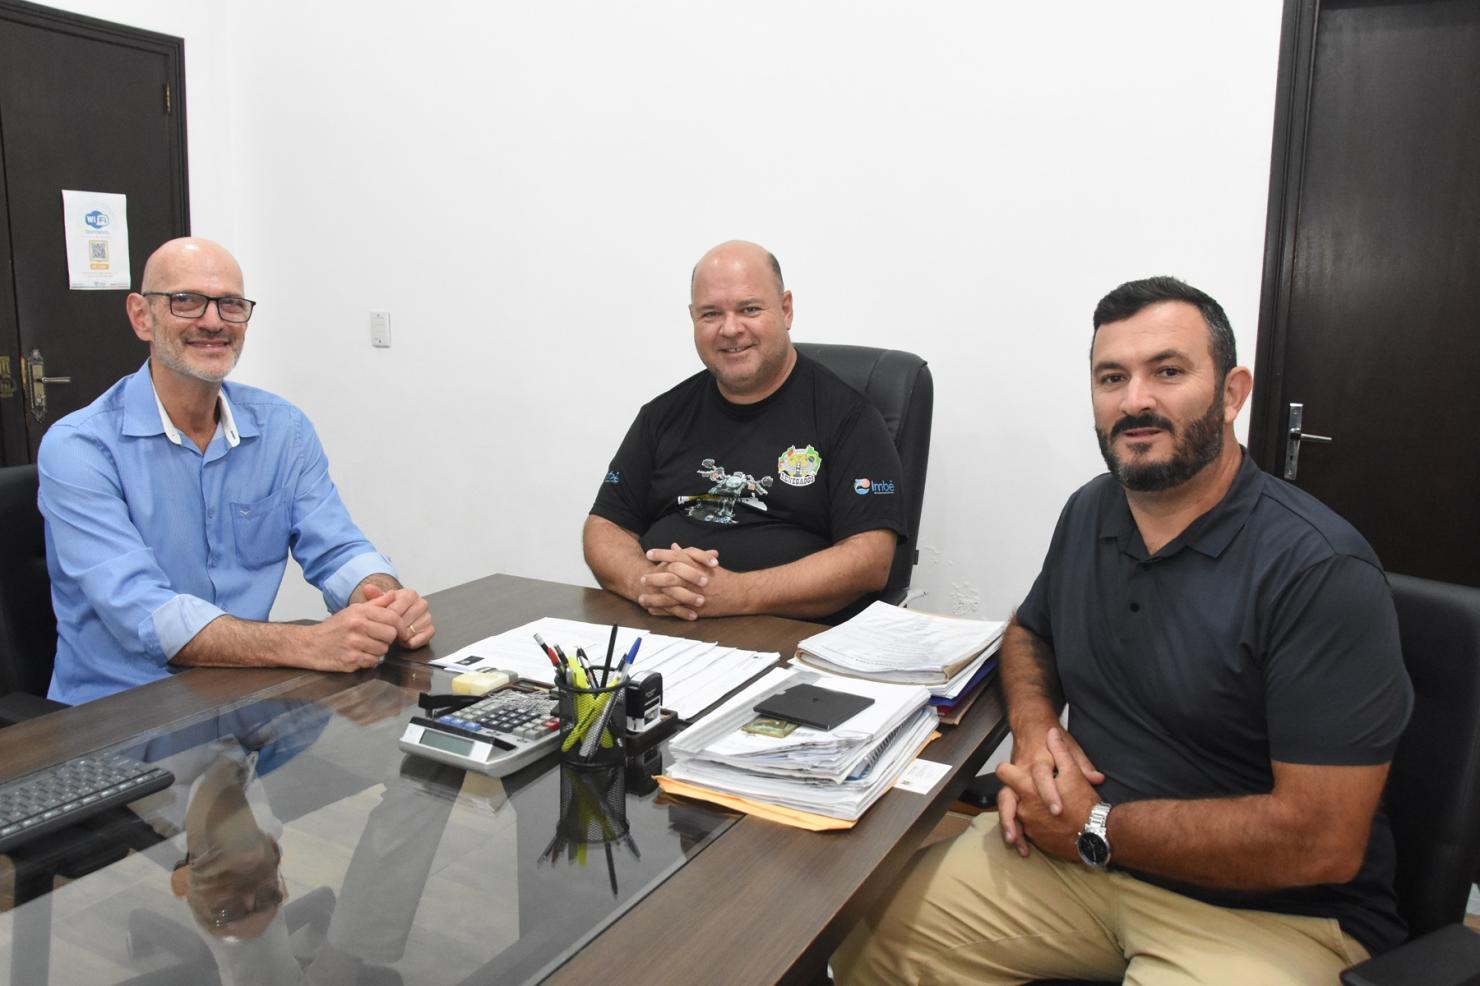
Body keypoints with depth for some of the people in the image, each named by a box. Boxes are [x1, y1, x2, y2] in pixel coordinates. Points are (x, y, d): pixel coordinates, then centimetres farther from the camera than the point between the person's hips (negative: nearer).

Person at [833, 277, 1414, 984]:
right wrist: (1034, 727, -3)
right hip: (1075, 846, 6)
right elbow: (1030, 633, 19)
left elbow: (1323, 840, -22)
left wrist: (1098, 828, -17)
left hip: (1266, 909, -5)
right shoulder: (1090, 512, 2)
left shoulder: (1321, 571, -19)